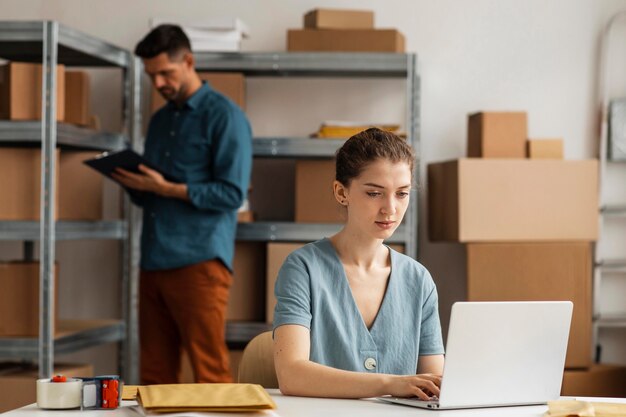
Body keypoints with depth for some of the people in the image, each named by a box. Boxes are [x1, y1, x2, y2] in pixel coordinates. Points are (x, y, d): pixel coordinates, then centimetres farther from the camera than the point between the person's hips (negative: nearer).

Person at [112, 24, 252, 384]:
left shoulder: (224, 116, -4)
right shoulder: (160, 120, 19)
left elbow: (232, 193, -12)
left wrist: (167, 189, -16)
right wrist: (134, 183, 0)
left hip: (200, 260, -7)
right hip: (154, 261, 7)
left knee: (209, 372, -5)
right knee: (155, 374, 7)